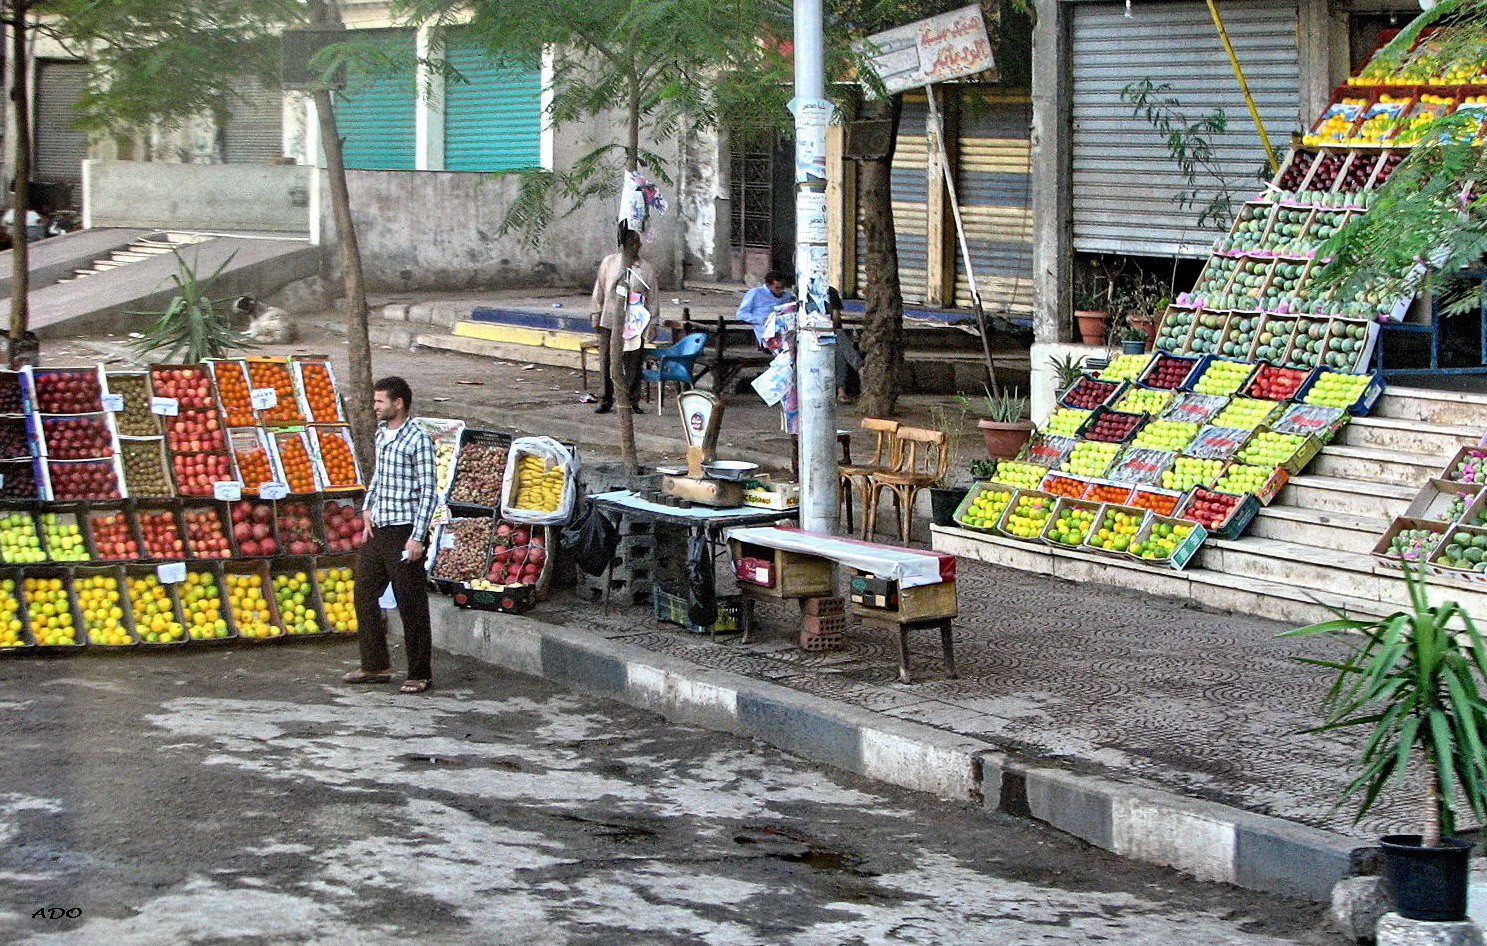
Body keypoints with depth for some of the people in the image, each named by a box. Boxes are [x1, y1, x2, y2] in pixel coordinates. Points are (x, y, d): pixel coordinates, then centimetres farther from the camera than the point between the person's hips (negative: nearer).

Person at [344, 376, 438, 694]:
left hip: (403, 530, -8)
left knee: (411, 605, -2)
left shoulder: (417, 439, -13)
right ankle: (375, 666, 23)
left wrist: (417, 537, -18)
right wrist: (368, 507, 12)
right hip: (378, 528, 8)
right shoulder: (381, 433, 10)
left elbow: (428, 491, -15)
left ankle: (420, 674, 6)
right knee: (364, 595, 12)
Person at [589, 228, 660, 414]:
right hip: (610, 321, 1)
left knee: (634, 364, 0)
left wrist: (652, 323, 3)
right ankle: (606, 400, 12)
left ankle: (632, 401, 10)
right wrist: (596, 314, 7)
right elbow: (599, 290, 11)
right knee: (607, 362, 3)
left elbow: (653, 298, 7)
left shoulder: (647, 269, 4)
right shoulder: (609, 263, 7)